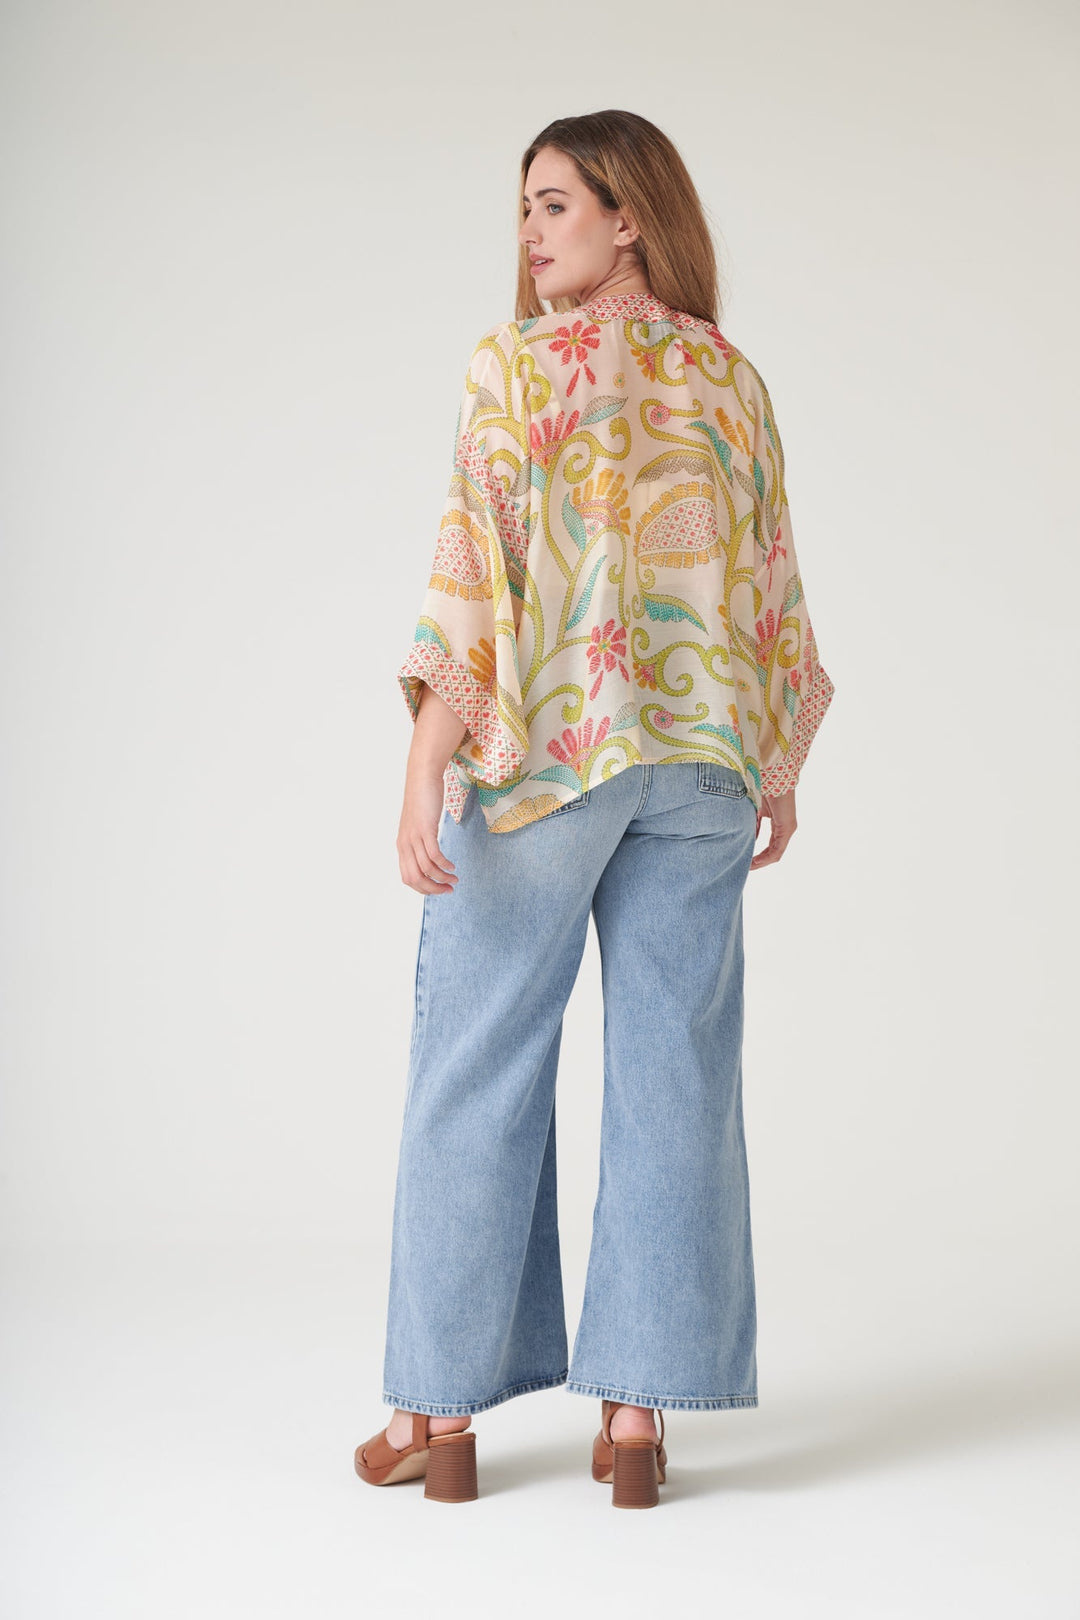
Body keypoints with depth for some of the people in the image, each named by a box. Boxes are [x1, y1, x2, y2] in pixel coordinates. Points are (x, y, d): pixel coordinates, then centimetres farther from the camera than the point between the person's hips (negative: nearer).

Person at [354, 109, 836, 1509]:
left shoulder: (517, 365, -6)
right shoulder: (731, 378, 9)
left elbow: (478, 575, -14)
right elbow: (769, 584, 11)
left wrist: (427, 776, -15)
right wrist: (781, 764, 19)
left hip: (540, 752, -4)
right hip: (700, 760, 4)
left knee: (479, 1079, 5)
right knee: (671, 1078, 6)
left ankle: (444, 1410, 11)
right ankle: (635, 1413, 10)